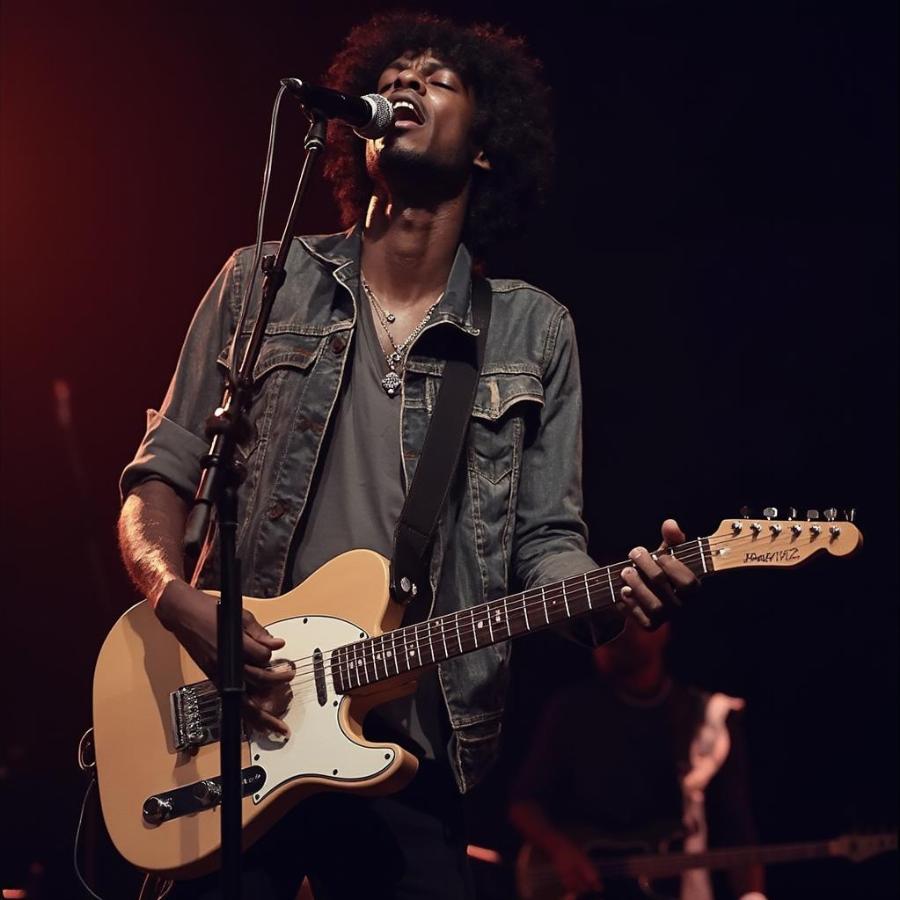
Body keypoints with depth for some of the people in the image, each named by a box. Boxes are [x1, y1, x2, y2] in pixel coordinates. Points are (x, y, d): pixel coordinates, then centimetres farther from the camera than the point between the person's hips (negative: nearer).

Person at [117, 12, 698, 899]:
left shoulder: (534, 334, 8)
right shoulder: (263, 284, 6)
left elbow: (547, 540, 6)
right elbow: (160, 475, 6)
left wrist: (616, 596, -17)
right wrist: (178, 600, -14)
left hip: (408, 759, 1)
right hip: (233, 745, -1)